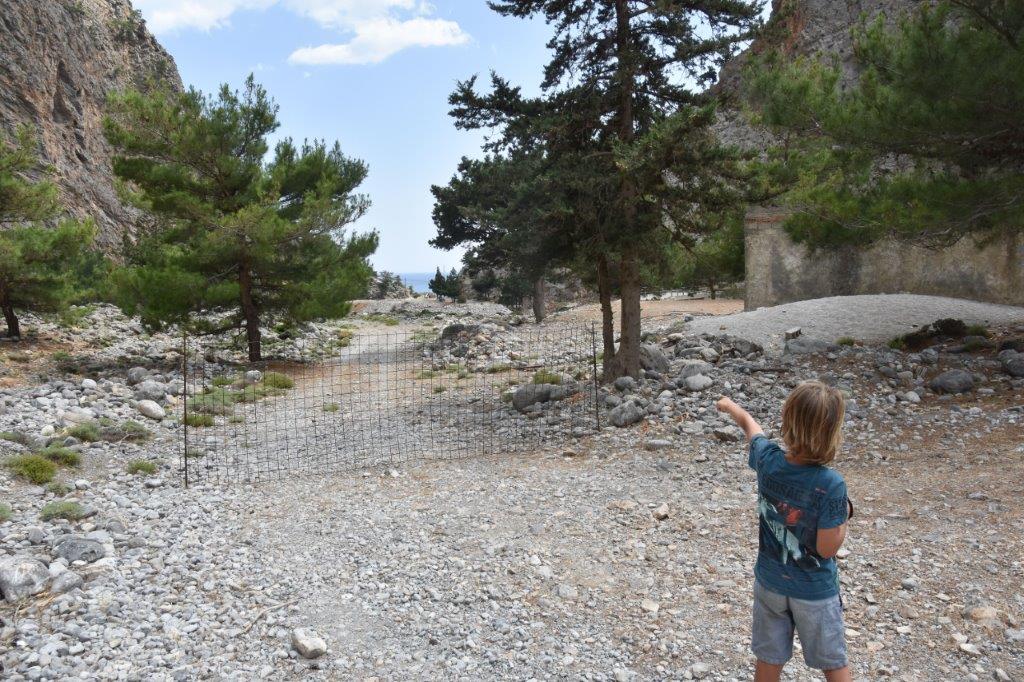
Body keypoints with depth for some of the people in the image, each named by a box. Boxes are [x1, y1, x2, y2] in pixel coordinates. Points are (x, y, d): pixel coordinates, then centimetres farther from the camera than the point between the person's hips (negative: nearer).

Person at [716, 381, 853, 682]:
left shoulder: (768, 459, -16)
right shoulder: (831, 484, -28)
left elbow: (749, 424, 7)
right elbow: (827, 548, -22)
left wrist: (730, 405, 27)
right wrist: (845, 513, -5)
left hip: (770, 581, 3)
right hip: (815, 590, -3)